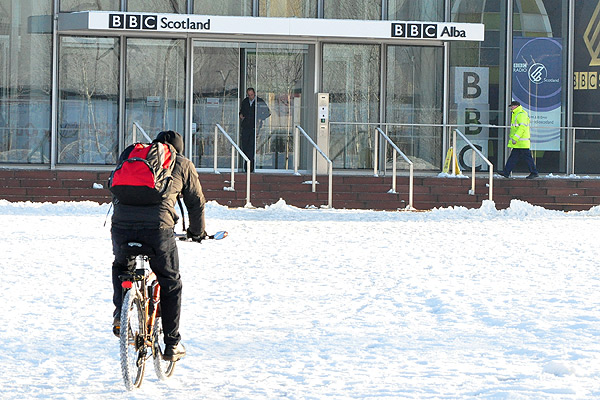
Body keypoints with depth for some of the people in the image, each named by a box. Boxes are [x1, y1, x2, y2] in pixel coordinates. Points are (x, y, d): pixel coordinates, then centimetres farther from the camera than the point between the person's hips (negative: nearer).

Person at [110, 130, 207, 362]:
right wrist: (197, 232, 45)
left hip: (121, 224, 2)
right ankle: (172, 344, 18)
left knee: (122, 266, 33)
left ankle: (120, 313, 11)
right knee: (170, 283, 16)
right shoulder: (183, 164, 22)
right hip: (158, 227, -2)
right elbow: (196, 202, 28)